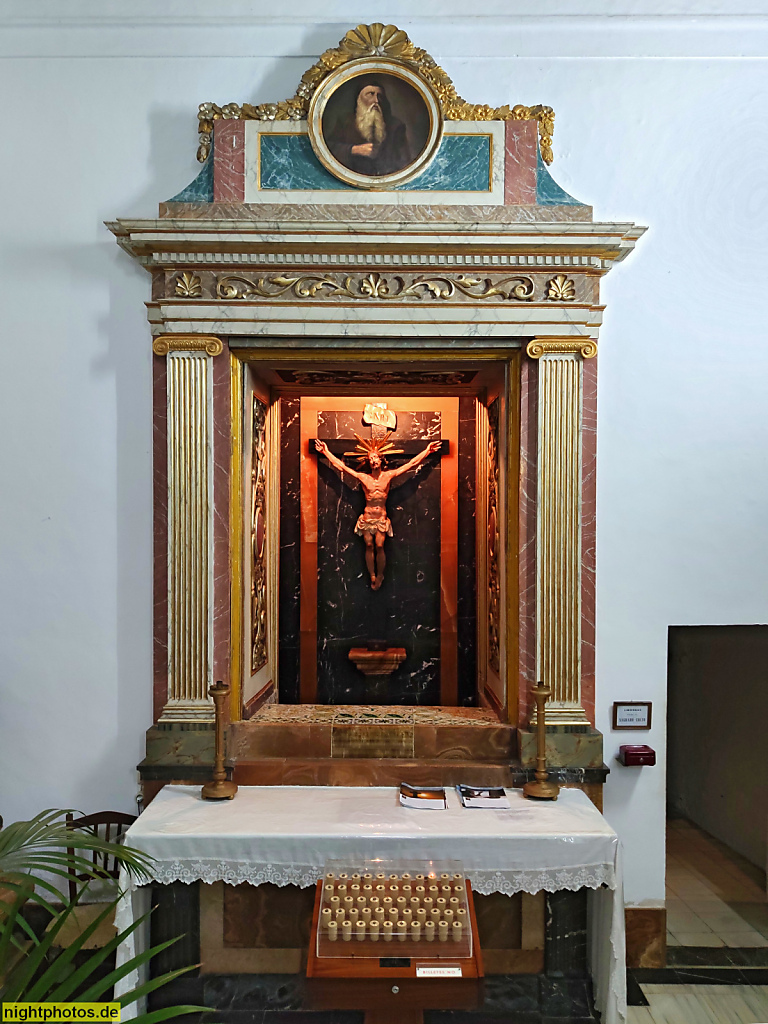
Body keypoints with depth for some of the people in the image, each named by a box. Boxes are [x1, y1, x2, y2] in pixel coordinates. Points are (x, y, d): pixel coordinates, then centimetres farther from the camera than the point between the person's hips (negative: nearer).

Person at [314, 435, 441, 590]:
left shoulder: (389, 475, 0)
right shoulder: (363, 477, 0)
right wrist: (326, 452, 1)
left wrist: (427, 450, -1)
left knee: (379, 546, -10)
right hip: (367, 517, 1)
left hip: (382, 518, -1)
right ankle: (372, 576, 10)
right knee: (369, 545, -1)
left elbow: (412, 464, 0)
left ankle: (380, 575, 6)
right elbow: (340, 466, 2)